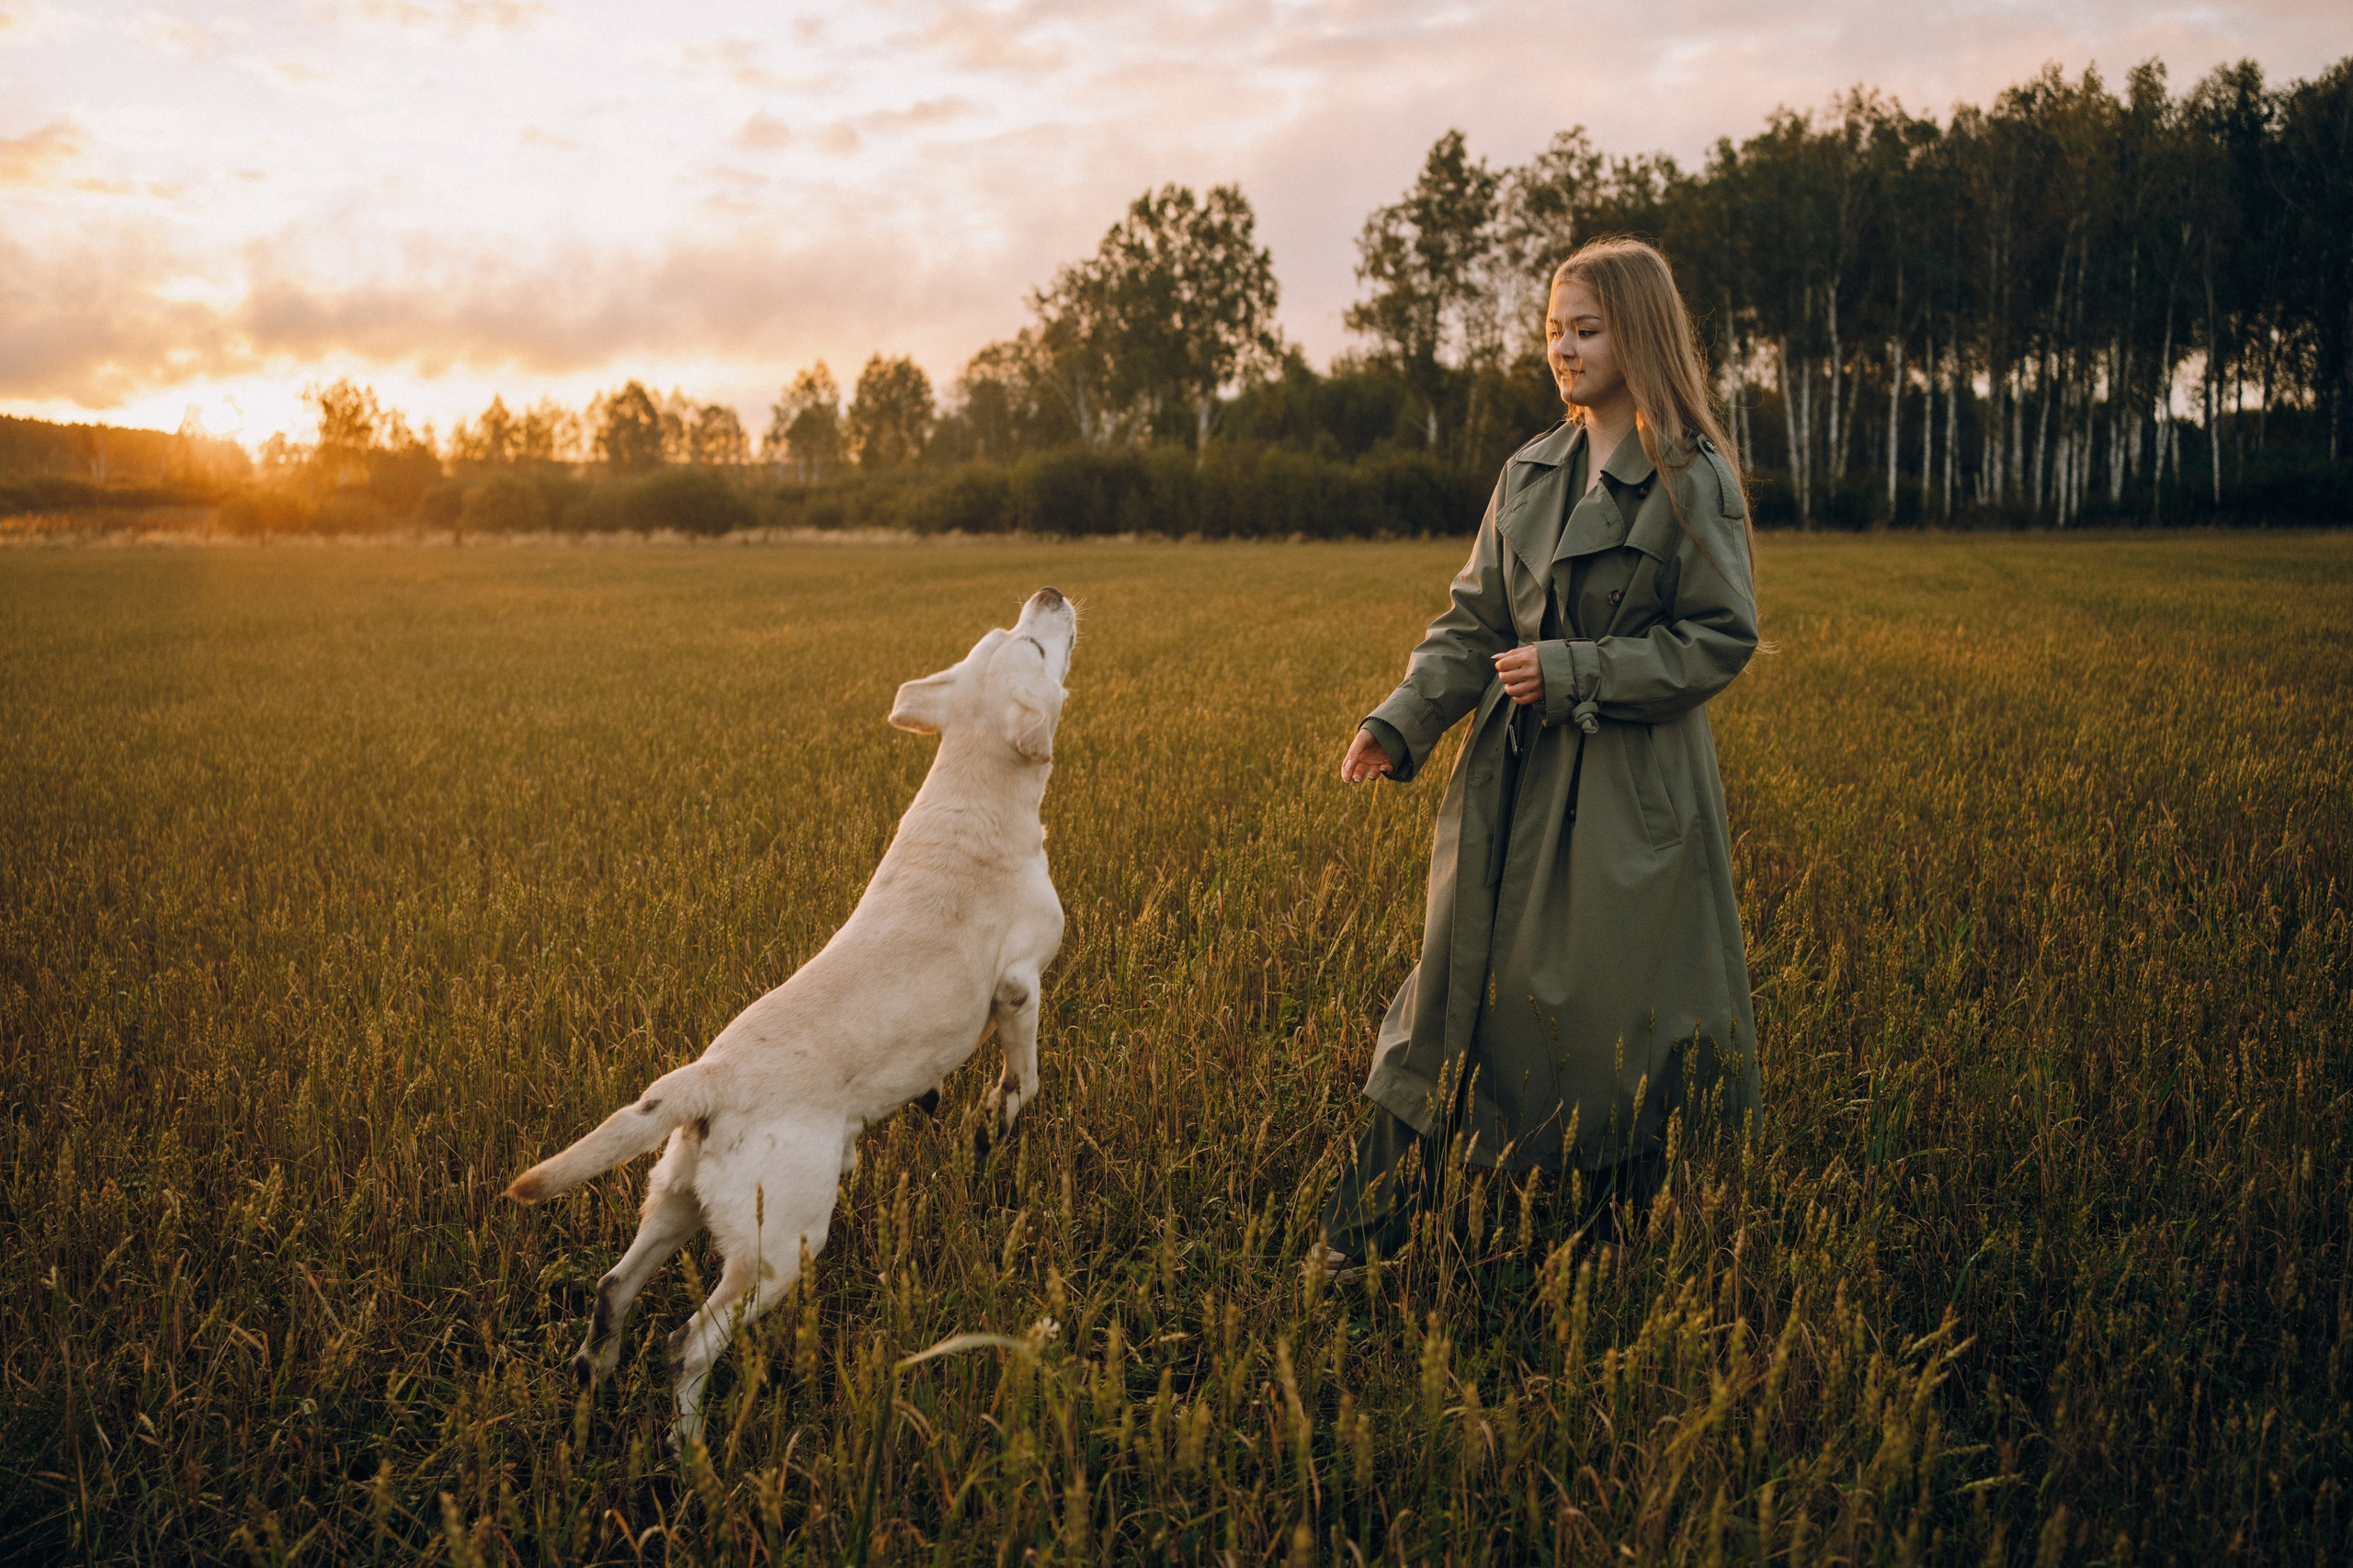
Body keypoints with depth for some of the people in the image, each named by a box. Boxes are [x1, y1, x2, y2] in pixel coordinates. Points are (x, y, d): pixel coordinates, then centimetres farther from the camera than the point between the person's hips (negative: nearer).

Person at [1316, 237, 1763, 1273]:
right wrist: (1401, 723, -4)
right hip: (1512, 780, 5)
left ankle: (1619, 1251, 24)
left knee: (1615, 1021, 3)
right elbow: (1473, 621, 10)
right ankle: (1360, 1238, 14)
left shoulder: (1694, 479, -7)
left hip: (1632, 795, -5)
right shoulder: (1530, 473, 10)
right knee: (1458, 989, 7)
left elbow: (1722, 638, -10)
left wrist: (1574, 672, -16)